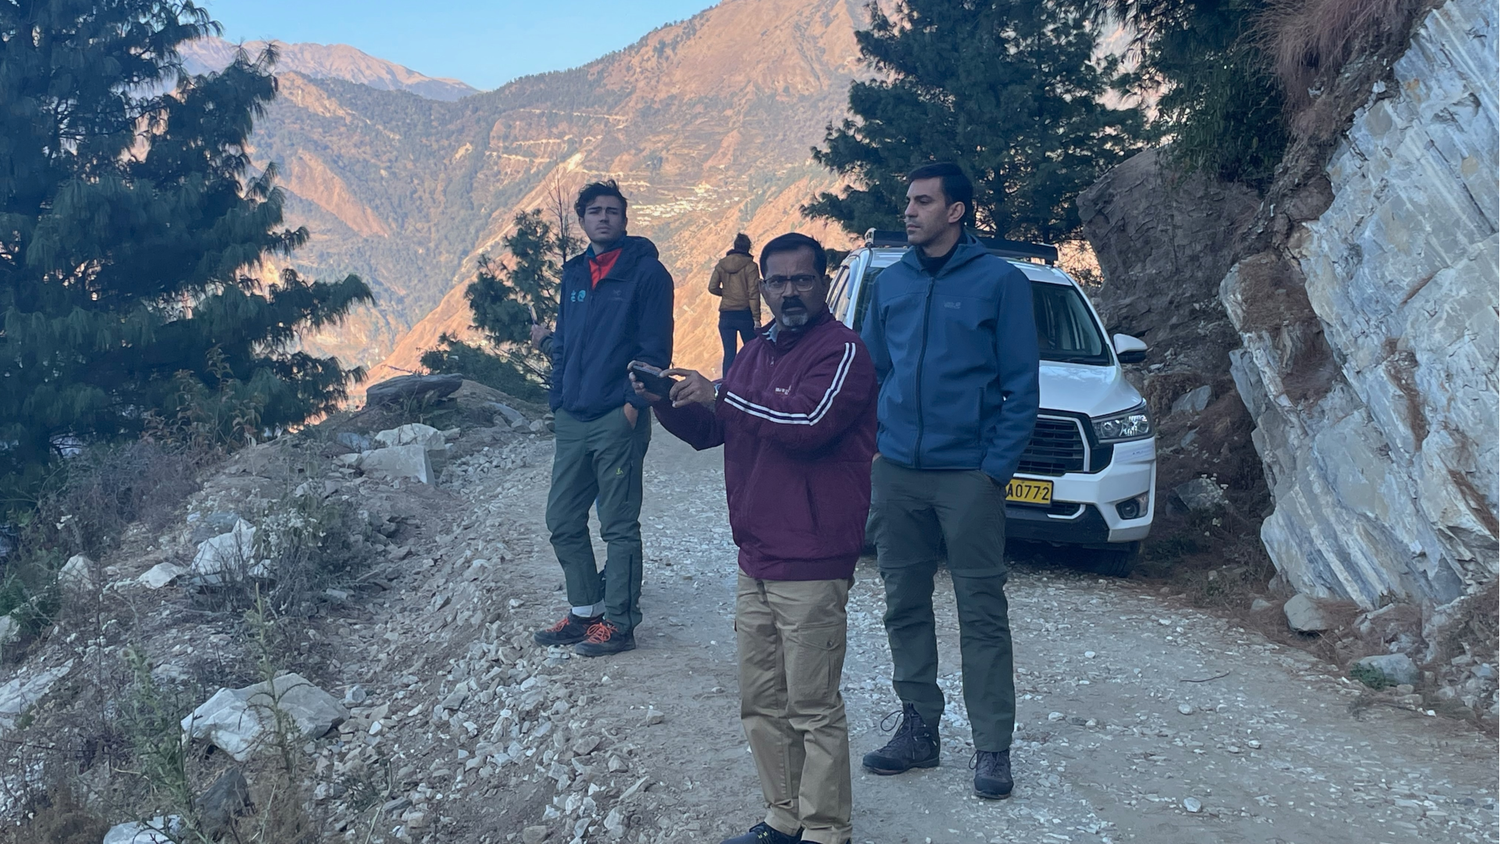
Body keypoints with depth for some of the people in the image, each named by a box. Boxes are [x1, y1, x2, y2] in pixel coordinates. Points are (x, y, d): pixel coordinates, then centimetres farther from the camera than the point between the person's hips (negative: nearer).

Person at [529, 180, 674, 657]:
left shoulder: (646, 272, -5)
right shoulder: (574, 274, 16)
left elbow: (655, 348, -9)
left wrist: (633, 403, -15)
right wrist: (547, 341, 3)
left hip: (617, 419, -7)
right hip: (572, 419, 7)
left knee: (619, 525, 0)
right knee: (563, 520, 11)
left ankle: (619, 622, 9)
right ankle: (585, 611, 24)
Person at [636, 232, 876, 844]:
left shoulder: (842, 351, -9)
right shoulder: (757, 351, 17)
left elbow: (810, 424, -24)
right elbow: (709, 432, 22)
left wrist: (720, 396, -17)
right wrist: (667, 402, 3)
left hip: (811, 568, -8)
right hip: (755, 562, 8)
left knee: (813, 709, -2)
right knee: (760, 703, 14)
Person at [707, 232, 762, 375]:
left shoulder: (722, 264, 3)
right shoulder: (750, 266, -7)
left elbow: (712, 288, 2)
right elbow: (753, 294, -10)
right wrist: (756, 319, -9)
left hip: (726, 315, 3)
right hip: (745, 314, -3)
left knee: (729, 353, 3)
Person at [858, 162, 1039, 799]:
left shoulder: (1000, 281, -3)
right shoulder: (891, 284, 11)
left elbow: (1021, 384, -5)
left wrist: (997, 465, -12)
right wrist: (870, 442, 4)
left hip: (968, 476, -5)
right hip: (896, 472, 5)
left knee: (981, 612, -1)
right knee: (904, 604, 10)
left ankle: (992, 747, 8)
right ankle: (918, 727, 22)